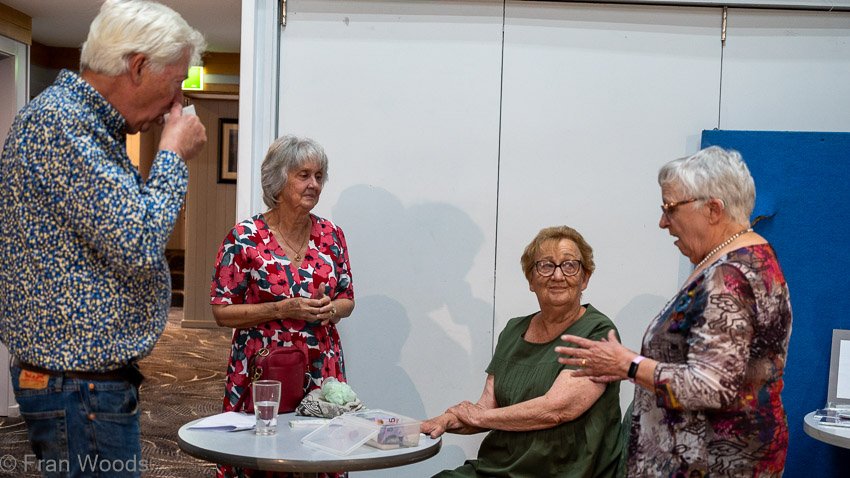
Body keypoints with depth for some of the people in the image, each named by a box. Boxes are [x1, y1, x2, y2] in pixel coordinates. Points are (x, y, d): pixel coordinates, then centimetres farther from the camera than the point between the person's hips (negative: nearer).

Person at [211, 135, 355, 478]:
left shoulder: (332, 236, 5)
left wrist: (330, 309, -9)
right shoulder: (245, 238, -6)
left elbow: (347, 300, 14)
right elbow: (222, 311, -6)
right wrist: (283, 310, -16)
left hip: (321, 373, 3)